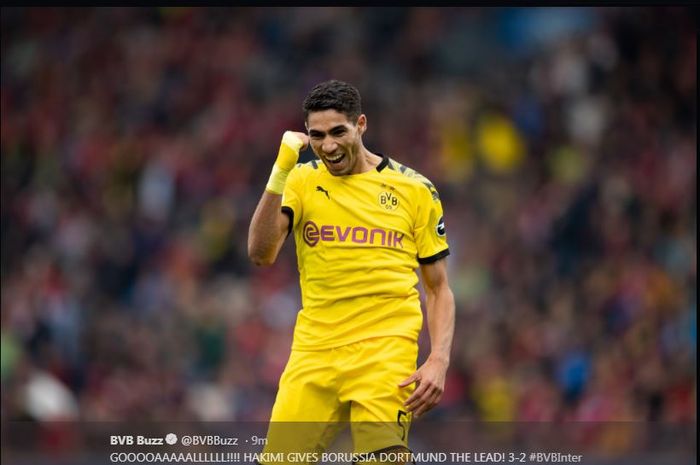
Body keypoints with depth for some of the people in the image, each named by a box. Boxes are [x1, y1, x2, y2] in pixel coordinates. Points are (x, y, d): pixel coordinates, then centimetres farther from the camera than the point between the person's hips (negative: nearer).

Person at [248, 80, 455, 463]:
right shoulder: (302, 180, 7)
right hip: (314, 349, 2)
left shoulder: (415, 190, 5)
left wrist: (438, 361, -6)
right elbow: (260, 254, -8)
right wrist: (280, 172, -17)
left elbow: (438, 289, 9)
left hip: (385, 349, -2)